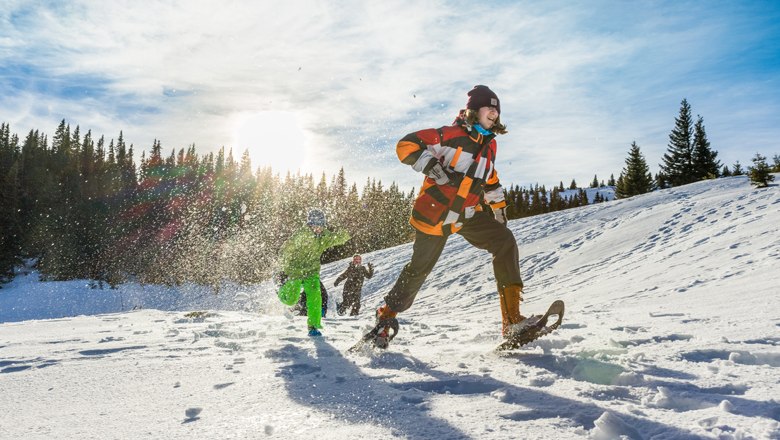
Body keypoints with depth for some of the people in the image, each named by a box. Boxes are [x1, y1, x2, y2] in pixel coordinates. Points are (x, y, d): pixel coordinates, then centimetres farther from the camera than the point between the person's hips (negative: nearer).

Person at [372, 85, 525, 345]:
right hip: (435, 213, -6)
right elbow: (407, 145, -17)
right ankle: (387, 314, 22)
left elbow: (490, 181, 27)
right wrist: (434, 168, -27)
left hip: (469, 214, 6)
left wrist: (499, 209, 22)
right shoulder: (451, 135, -11)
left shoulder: (489, 145, 12)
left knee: (505, 242, -12)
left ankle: (511, 316, -13)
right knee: (420, 268, 1)